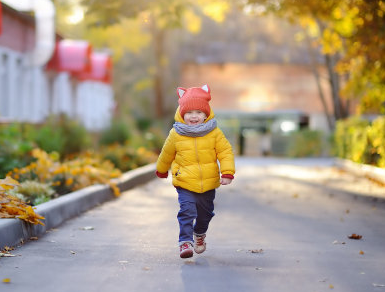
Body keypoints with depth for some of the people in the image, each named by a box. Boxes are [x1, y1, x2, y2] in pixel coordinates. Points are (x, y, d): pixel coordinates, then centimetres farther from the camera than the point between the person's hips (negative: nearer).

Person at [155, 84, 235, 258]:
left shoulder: (214, 133, -5)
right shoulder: (176, 134, -5)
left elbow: (225, 152, -4)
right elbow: (167, 153, 11)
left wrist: (227, 173, -15)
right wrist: (161, 170, 25)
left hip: (208, 183, 2)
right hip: (185, 183, -2)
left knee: (205, 213, 18)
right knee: (187, 211, -19)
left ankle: (199, 234, 45)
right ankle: (185, 241, -17)